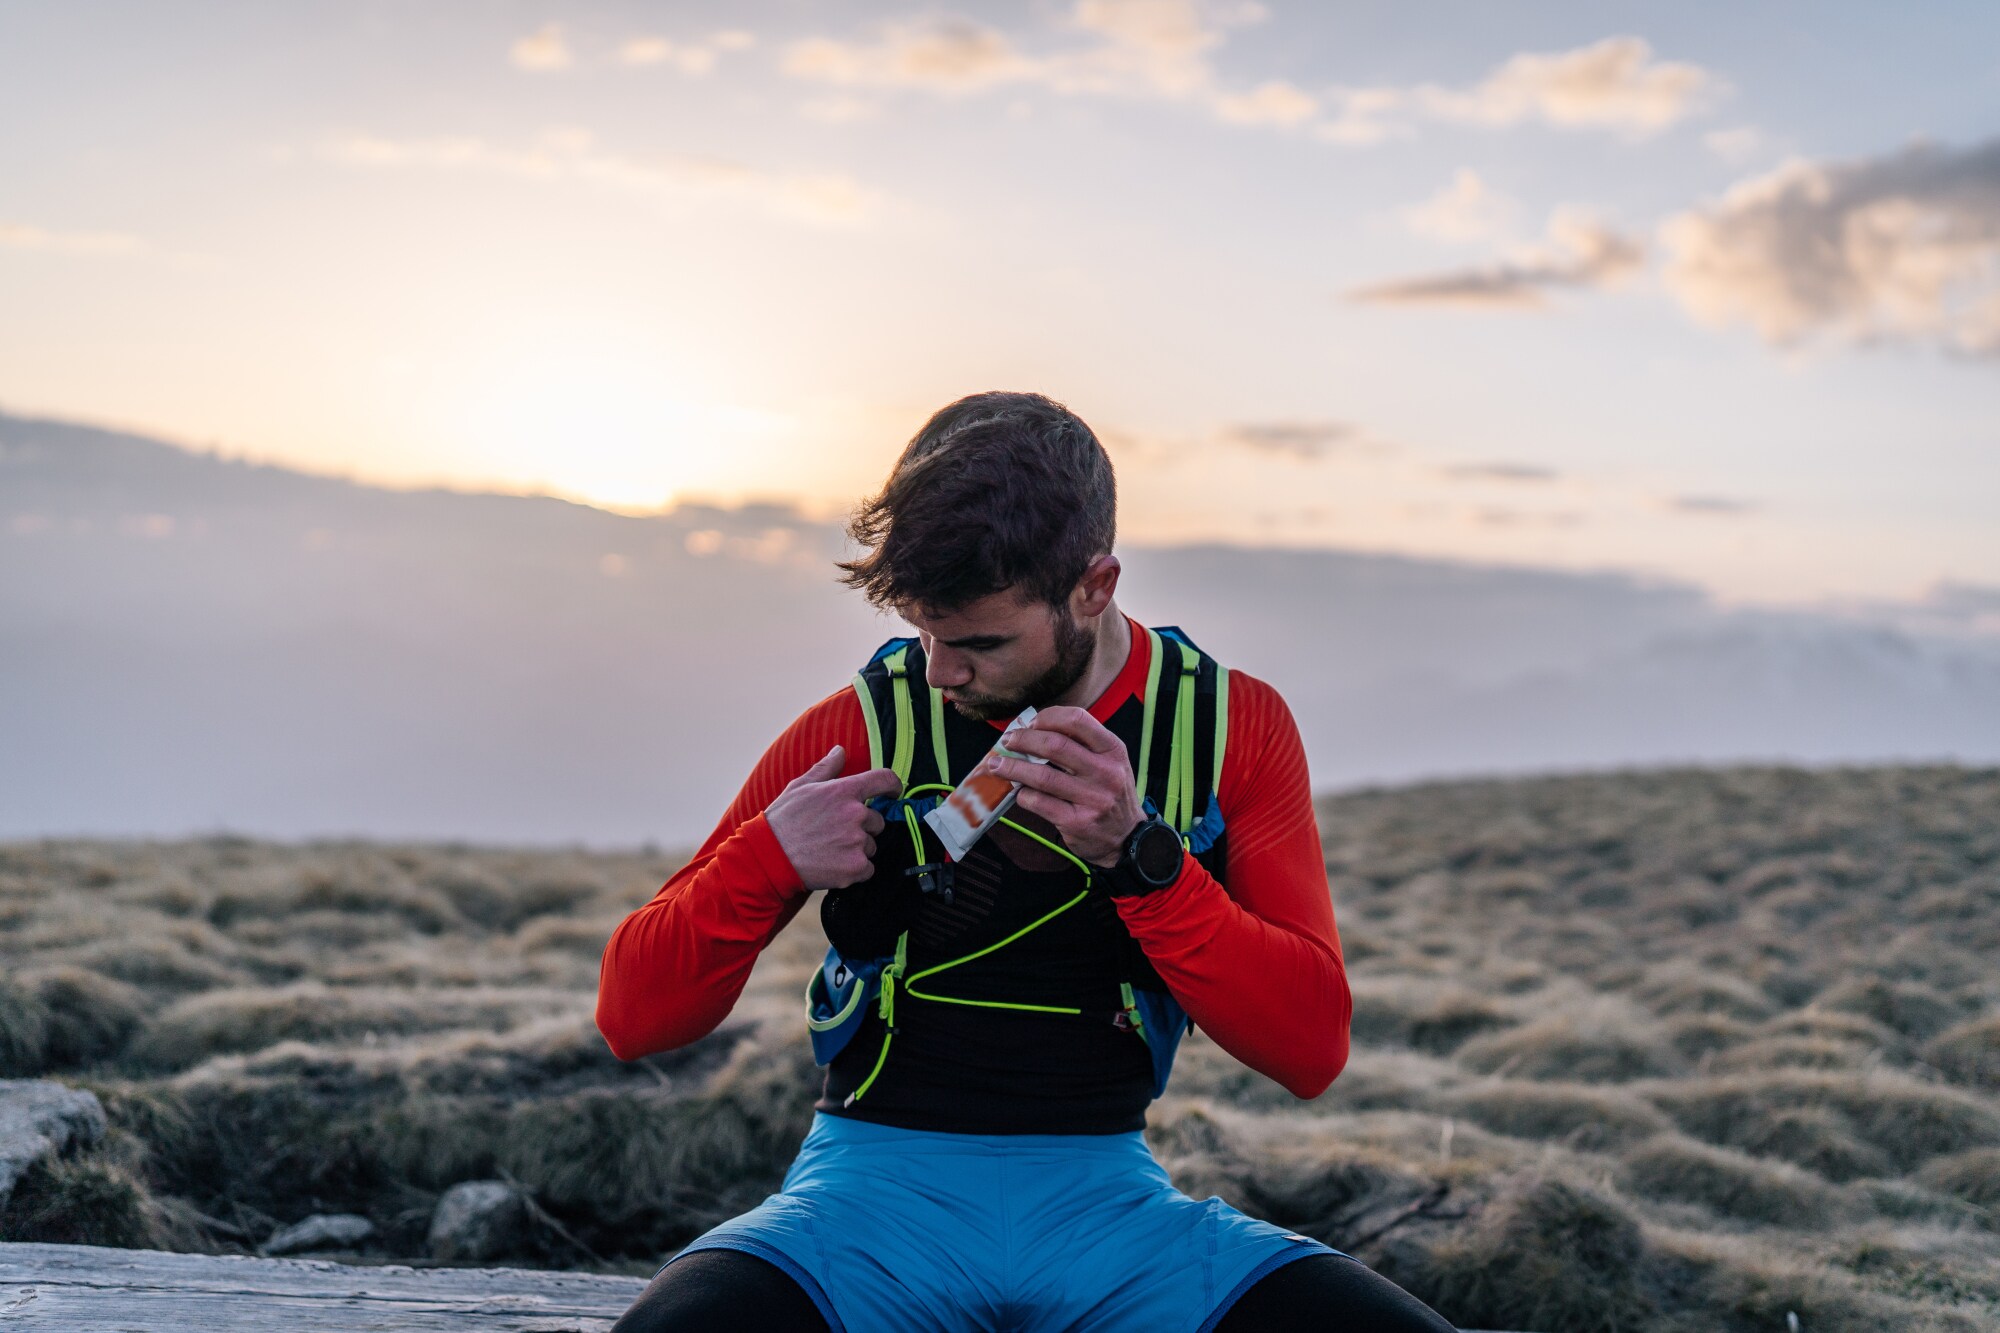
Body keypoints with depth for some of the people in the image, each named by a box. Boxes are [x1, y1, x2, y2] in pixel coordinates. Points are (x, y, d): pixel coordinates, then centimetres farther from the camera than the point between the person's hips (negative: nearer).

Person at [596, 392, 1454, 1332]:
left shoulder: (1231, 728, 4)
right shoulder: (862, 728, 1)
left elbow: (1312, 1046, -5)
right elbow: (633, 1017, 3)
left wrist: (1138, 854, -19)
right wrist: (768, 859, -16)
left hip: (1103, 1193, 1)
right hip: (879, 1179, -1)